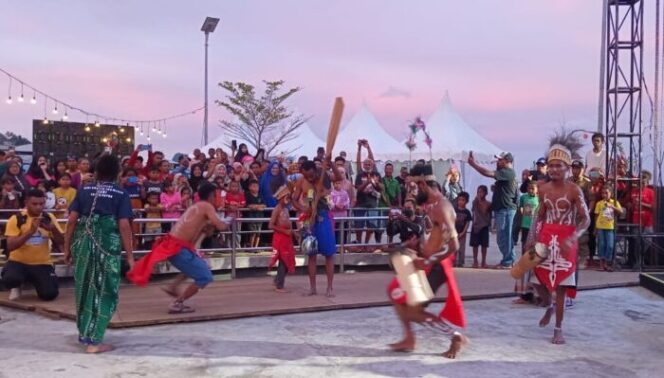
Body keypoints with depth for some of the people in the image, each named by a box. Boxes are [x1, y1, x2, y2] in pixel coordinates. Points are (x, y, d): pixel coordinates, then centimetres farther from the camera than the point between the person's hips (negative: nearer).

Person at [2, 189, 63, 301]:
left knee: (50, 294, -18)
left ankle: (36, 281, 19)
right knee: (9, 278, -35)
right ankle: (16, 287, 5)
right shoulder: (16, 219, -9)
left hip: (42, 264, 2)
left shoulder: (49, 218, 1)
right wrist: (30, 231, -29)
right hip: (18, 262, -2)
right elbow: (10, 246, -18)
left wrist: (53, 228, -20)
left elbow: (60, 242, 0)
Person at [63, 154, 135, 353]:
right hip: (108, 244, -4)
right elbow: (124, 226, -6)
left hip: (83, 242, 4)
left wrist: (67, 247, 13)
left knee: (84, 288, 18)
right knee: (105, 291, 6)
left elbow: (72, 220, 5)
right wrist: (130, 255, -3)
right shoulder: (121, 194, 2)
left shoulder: (84, 190, 11)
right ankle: (93, 340, 5)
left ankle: (84, 333, 32)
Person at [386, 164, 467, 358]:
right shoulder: (432, 205, 11)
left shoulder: (440, 207, -22)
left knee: (414, 312, -7)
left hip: (434, 267, -10)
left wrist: (427, 262, -24)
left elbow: (453, 245, -30)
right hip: (427, 263, 10)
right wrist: (417, 243, 4)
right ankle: (409, 339, 22)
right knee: (396, 291, 17)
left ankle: (457, 337, 6)